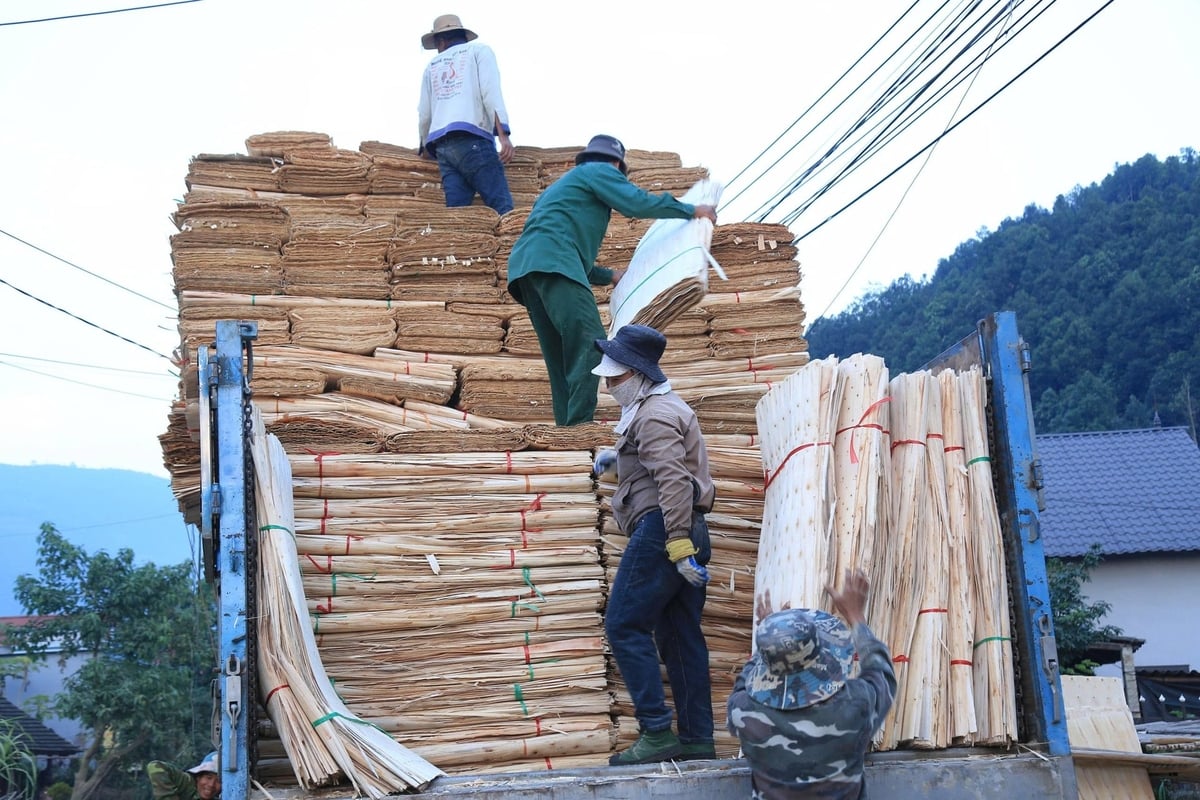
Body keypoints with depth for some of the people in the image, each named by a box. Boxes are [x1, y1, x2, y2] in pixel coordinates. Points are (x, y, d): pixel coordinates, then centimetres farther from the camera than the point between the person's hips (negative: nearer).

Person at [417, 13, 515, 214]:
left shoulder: (432, 66, 27)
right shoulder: (479, 50, 15)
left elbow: (425, 115, 24)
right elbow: (490, 91, -3)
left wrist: (425, 145, 43)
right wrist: (504, 134, -13)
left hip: (441, 145, 5)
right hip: (471, 138, -5)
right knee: (502, 209, -14)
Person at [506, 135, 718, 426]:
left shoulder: (567, 182, 39)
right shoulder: (600, 170, 13)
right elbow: (638, 203, -2)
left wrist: (610, 275, 47)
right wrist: (692, 210, 8)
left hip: (525, 265, 10)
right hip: (552, 261, -9)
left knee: (563, 360, 8)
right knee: (590, 345, -18)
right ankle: (580, 425, -29)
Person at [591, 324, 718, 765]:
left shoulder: (654, 415, -12)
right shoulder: (662, 406, 22)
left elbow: (674, 480, -23)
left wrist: (678, 546, -27)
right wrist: (619, 457, 27)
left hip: (661, 530, -11)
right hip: (690, 532, 11)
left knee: (624, 626, -8)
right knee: (681, 635, 10)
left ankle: (657, 733, -10)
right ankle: (697, 740, 12)